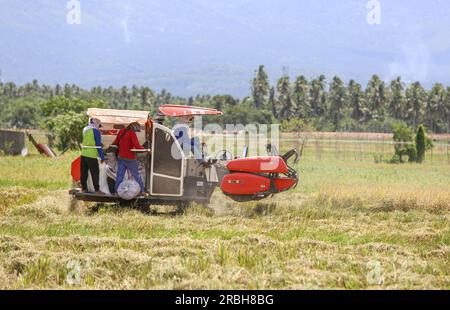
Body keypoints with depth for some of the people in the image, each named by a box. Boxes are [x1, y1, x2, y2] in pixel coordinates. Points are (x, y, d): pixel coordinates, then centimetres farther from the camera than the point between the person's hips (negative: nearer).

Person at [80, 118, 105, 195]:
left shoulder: (85, 129, 12)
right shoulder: (96, 131, -8)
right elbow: (98, 145, -9)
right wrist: (102, 157, -4)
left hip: (84, 154, 7)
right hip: (92, 155, -7)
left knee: (84, 173, 11)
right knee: (95, 173, -1)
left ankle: (84, 188, 17)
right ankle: (97, 190, 0)